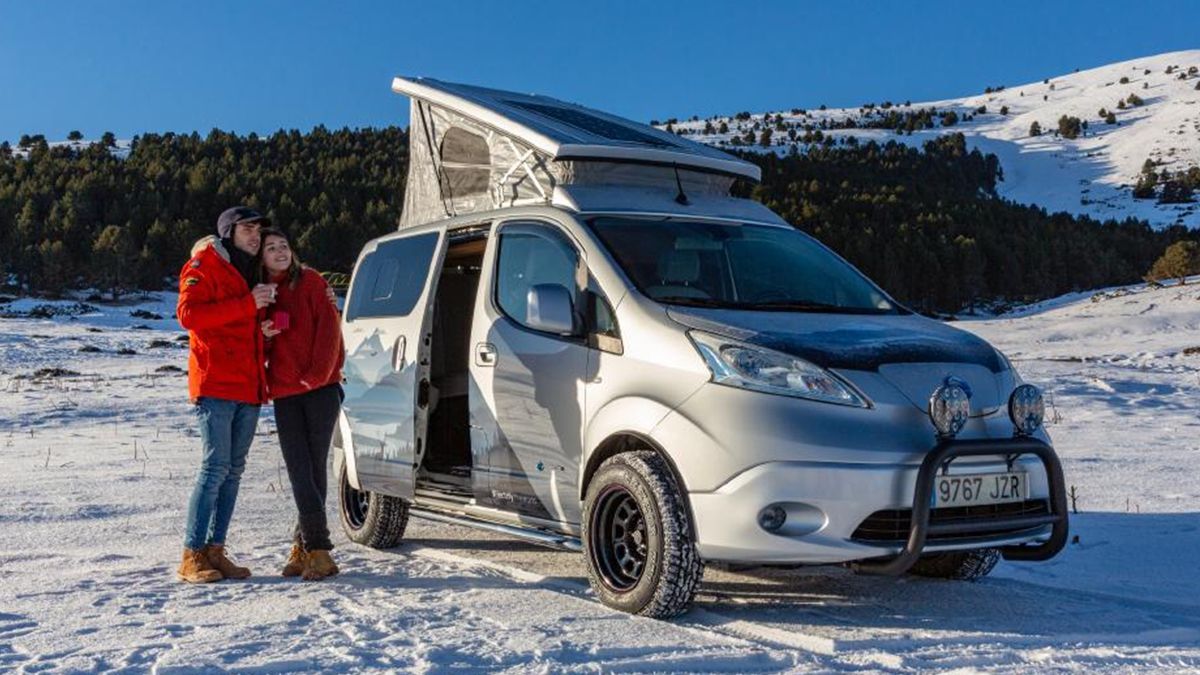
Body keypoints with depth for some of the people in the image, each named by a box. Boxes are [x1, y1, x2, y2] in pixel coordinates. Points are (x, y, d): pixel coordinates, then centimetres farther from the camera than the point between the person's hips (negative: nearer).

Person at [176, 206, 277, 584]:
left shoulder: (251, 273, 22)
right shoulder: (204, 266, -1)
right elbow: (188, 314, -17)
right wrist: (247, 305, -19)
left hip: (249, 387, 8)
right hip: (214, 385, -8)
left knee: (234, 470, 7)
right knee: (215, 466, -11)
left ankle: (215, 550, 13)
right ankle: (193, 556, -7)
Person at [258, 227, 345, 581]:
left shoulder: (310, 281, 5)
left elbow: (328, 327, -3)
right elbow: (258, 351, 18)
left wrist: (317, 373, -12)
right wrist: (262, 335, -5)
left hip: (320, 388, -3)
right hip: (285, 394, 3)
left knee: (315, 468, -1)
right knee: (300, 472, -4)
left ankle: (304, 544, 9)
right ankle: (318, 549, 0)